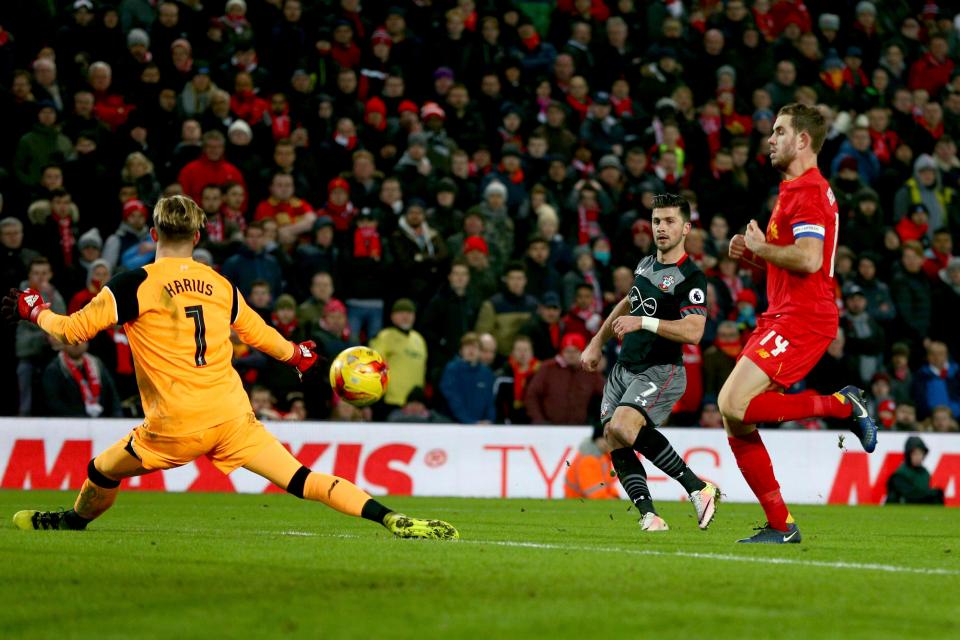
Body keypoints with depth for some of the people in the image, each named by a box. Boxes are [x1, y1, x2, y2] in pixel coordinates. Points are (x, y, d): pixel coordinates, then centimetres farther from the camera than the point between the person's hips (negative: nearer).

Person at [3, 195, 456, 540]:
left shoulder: (135, 285, -3)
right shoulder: (220, 285, 11)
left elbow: (74, 330, -3)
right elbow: (260, 335, 25)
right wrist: (298, 354, 45)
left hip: (177, 426, -4)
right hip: (233, 416, 4)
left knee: (103, 471, 21)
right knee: (301, 479, -3)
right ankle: (391, 519, -15)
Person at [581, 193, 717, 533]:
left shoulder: (691, 278, -13)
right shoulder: (645, 265, 12)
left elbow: (693, 331, -25)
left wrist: (643, 323, -29)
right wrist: (597, 342, 31)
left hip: (661, 372, -8)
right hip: (624, 368, 8)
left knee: (623, 426, -29)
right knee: (614, 441, -9)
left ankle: (698, 488, -17)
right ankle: (648, 515, -11)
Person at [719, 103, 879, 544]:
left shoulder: (807, 190, -11)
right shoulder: (798, 189, 23)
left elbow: (809, 259, -24)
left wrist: (761, 247, -9)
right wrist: (753, 253, 14)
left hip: (801, 320, -10)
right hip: (783, 317, 10)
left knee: (735, 406, -23)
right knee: (735, 422, 3)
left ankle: (842, 405, -9)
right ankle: (780, 526, 5)